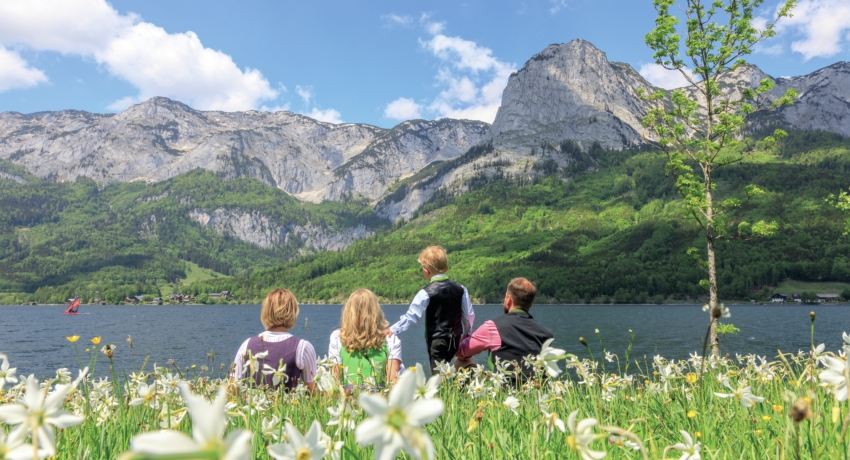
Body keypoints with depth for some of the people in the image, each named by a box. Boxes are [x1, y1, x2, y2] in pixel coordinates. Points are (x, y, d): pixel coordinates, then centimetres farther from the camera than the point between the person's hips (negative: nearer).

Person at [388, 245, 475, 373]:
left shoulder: (426, 293, -12)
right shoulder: (460, 288, 3)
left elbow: (411, 316, -13)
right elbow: (469, 315, 8)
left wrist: (393, 330, -6)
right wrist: (466, 334, 22)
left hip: (435, 341, -5)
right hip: (455, 339, 5)